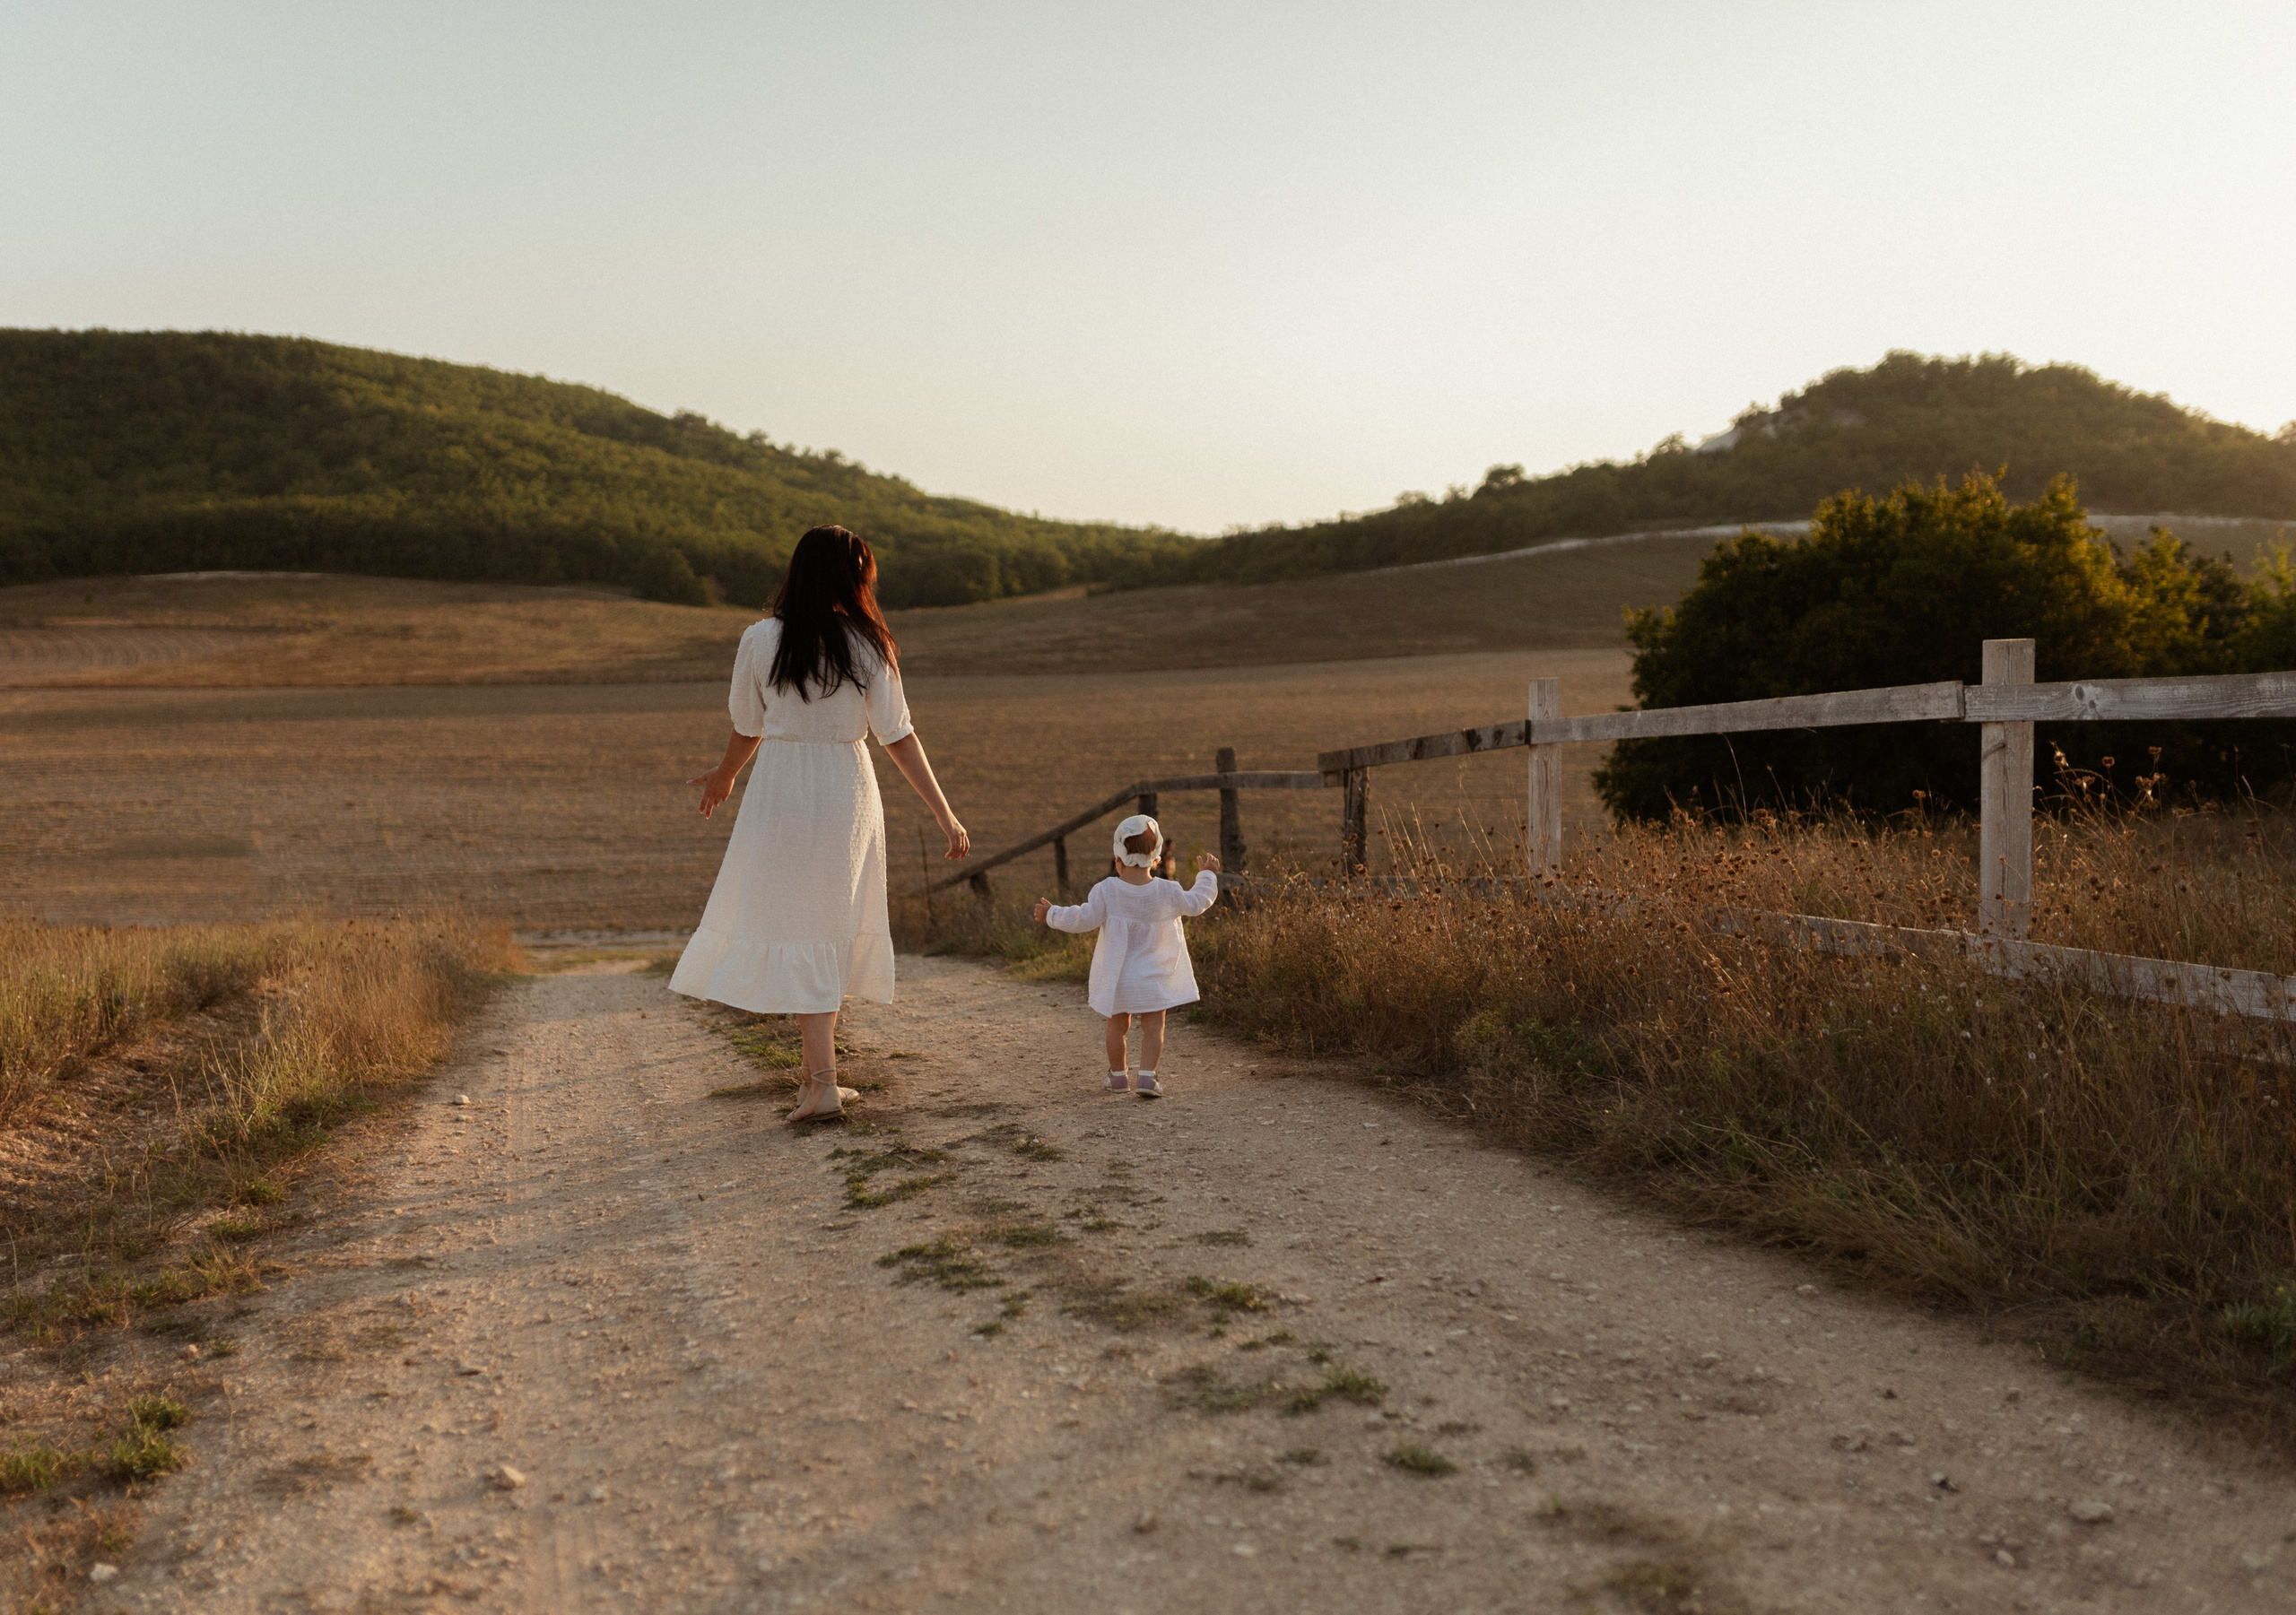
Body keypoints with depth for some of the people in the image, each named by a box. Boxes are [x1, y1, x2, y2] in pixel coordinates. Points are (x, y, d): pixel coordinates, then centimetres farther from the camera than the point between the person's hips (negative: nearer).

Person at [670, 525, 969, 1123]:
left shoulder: (761, 640, -5)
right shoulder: (869, 646, -5)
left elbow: (747, 729, 5)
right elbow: (899, 739, -8)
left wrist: (724, 776, 26)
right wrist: (945, 814, -5)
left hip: (779, 791, -1)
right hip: (848, 793, 1)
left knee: (793, 925, 3)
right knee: (831, 926, 14)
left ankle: (822, 1082, -2)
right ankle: (818, 1069, 22)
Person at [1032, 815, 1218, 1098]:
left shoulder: (1106, 891, -14)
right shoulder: (1168, 892, -8)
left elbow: (1084, 918, -14)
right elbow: (1196, 904, 6)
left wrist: (1052, 915, 1)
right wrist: (1207, 875, 22)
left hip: (1118, 977, 1)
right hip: (1154, 977, -1)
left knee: (1118, 1025, 16)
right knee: (1153, 1025, 3)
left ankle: (1117, 1075, 27)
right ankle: (1148, 1075, -10)